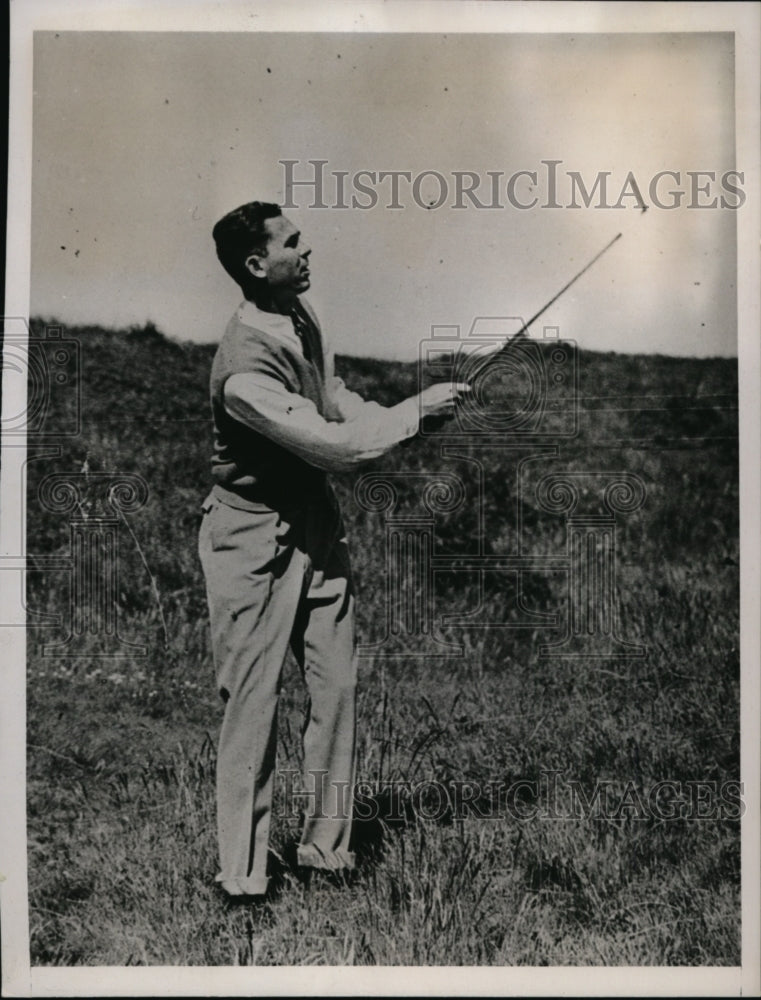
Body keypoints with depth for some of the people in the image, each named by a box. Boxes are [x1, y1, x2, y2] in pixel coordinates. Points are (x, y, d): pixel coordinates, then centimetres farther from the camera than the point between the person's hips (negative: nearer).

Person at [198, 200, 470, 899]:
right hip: (255, 539, -8)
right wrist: (416, 412, -14)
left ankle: (326, 843, 24)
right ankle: (242, 870, 15)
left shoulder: (302, 316, 2)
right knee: (254, 701, 0)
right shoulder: (244, 366, -26)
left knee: (336, 685, 9)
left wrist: (414, 413, -2)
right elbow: (332, 446, -25)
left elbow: (335, 401, 14)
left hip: (316, 526, 8)